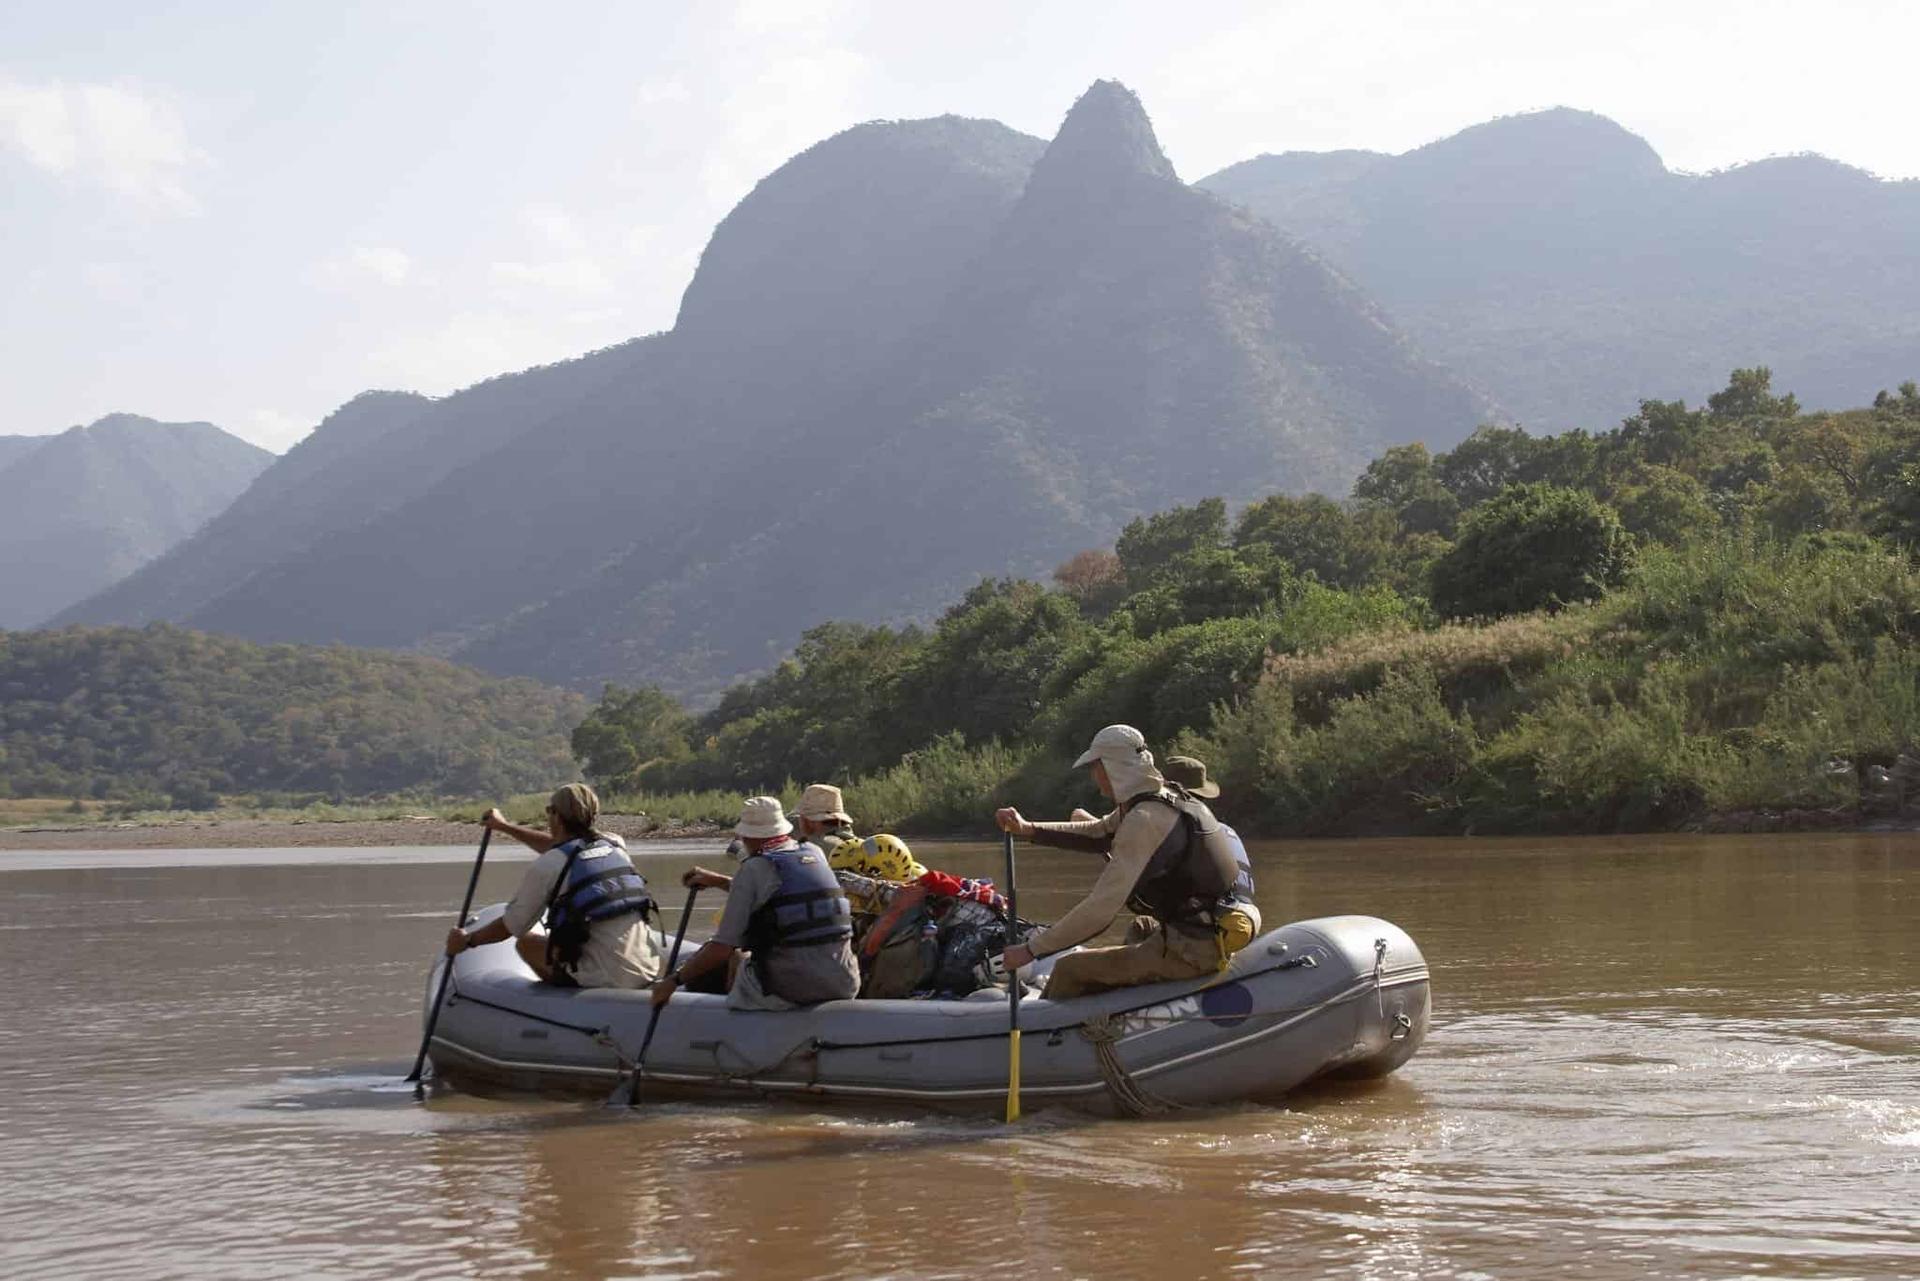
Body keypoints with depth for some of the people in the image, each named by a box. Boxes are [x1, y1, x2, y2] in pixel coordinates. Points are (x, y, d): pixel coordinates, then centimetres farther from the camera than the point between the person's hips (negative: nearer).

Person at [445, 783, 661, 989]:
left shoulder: (548, 865, -6)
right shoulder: (615, 845, 12)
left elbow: (510, 926, 3)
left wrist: (467, 940, 22)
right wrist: (505, 827, 43)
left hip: (605, 980, -6)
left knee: (526, 941, 14)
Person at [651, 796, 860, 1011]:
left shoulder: (754, 869, -4)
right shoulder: (815, 854, 13)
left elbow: (722, 948, -7)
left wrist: (674, 981, 5)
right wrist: (718, 881, 40)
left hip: (789, 990, -5)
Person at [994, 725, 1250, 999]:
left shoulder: (1144, 820, -18)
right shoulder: (1167, 798, 10)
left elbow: (1101, 908, -21)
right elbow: (1098, 833, 24)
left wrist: (1031, 949, -14)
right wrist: (1027, 829, 17)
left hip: (1192, 950, -10)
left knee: (1070, 970, -3)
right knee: (1141, 930, 39)